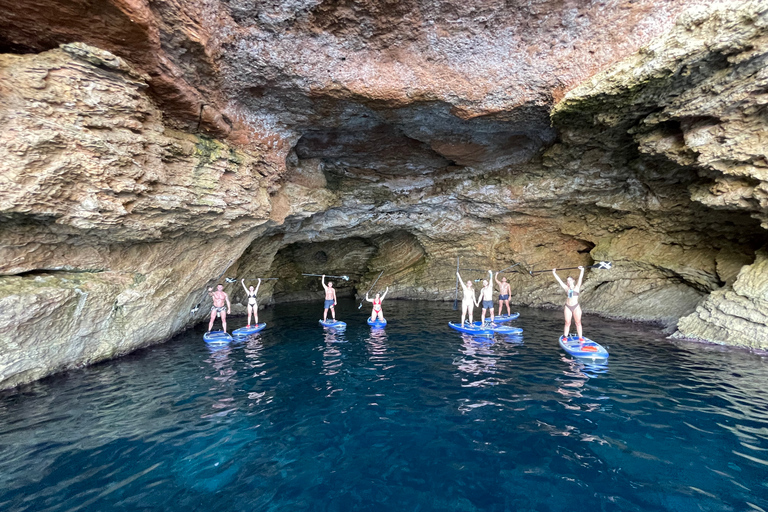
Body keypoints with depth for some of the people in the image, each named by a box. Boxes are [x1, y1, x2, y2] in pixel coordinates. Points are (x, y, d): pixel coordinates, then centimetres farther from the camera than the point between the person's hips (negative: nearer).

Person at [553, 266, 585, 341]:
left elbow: (580, 278, -5)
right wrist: (554, 273, 10)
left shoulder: (577, 287, 6)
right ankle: (565, 337, 8)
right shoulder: (566, 288, 9)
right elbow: (559, 280, 10)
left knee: (578, 323, 3)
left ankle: (580, 337, 7)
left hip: (576, 307, -2)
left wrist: (582, 270, -15)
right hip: (568, 307, 2)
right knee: (567, 323, 5)